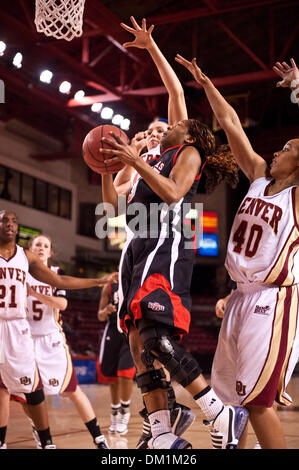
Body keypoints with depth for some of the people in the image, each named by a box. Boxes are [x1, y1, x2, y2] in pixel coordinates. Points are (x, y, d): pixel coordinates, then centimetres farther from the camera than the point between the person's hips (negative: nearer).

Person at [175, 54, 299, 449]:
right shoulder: (260, 176, 11)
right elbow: (230, 122, 13)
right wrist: (204, 82, 14)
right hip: (243, 296, 8)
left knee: (258, 399, -10)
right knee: (239, 391, 13)